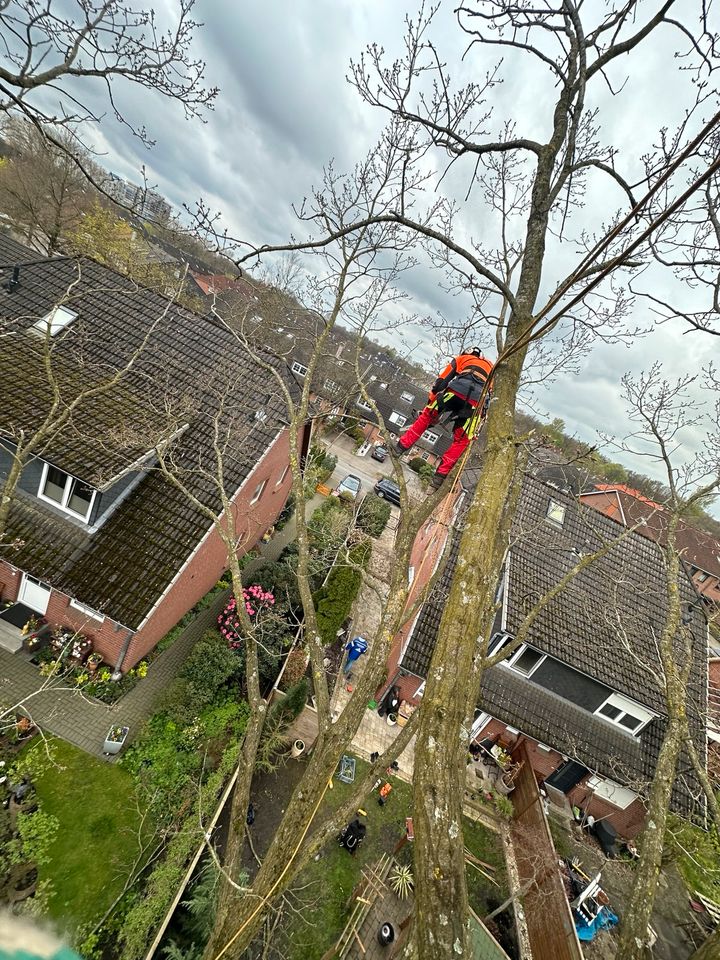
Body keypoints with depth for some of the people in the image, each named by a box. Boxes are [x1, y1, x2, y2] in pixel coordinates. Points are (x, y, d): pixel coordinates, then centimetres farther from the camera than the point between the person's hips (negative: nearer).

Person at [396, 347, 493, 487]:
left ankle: (401, 446, 16)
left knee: (427, 417, 18)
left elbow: (441, 381, 19)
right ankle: (440, 475, 6)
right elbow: (489, 396, 31)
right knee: (461, 440, 11)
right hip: (479, 399, 2)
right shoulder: (491, 368, 40)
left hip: (458, 389, -1)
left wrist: (429, 404, 22)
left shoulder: (461, 358, 32)